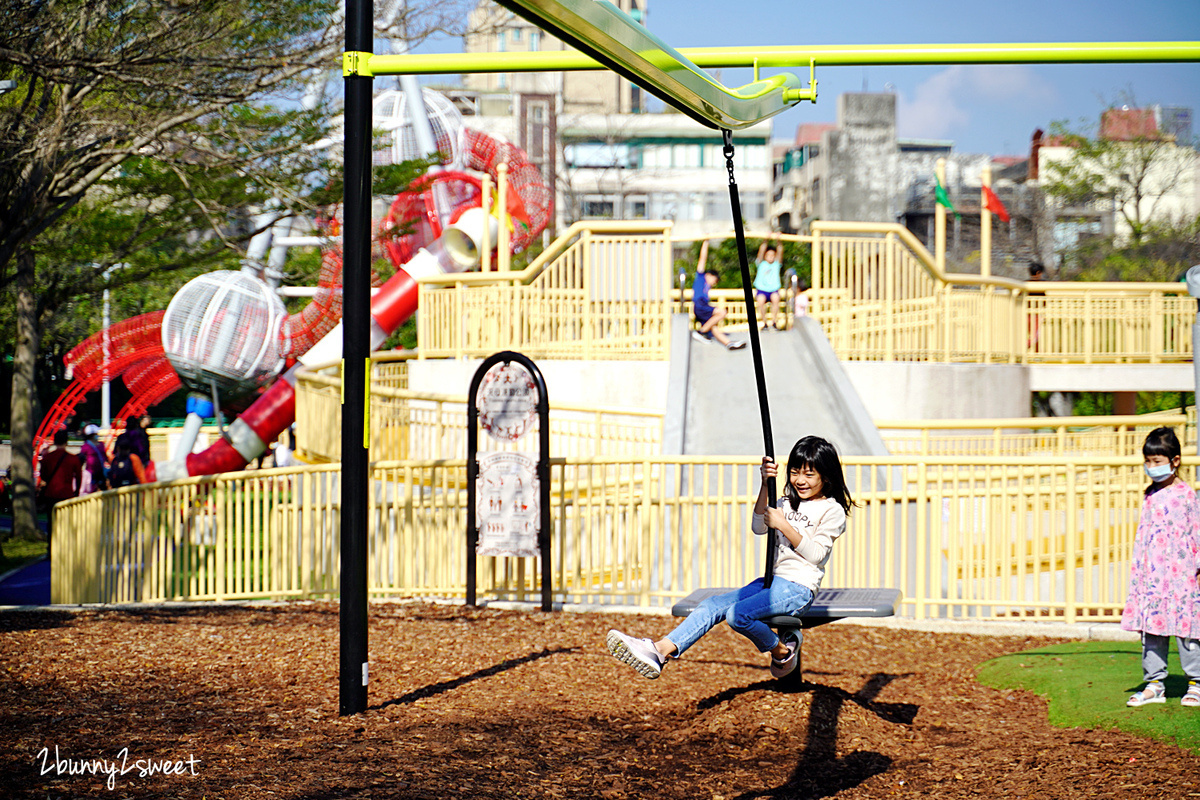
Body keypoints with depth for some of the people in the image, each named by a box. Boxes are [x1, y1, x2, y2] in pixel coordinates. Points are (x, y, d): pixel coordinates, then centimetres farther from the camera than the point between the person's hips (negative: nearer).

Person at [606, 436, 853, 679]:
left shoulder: (832, 511, -2)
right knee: (713, 605, -14)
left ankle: (781, 651, -6)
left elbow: (815, 555, -11)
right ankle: (661, 650, -28)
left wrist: (783, 525, -15)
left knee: (738, 614, -29)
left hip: (799, 588, -7)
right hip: (773, 581, 7)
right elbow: (758, 527, 4)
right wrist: (766, 485, -6)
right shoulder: (788, 503, 19)